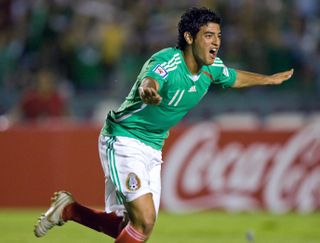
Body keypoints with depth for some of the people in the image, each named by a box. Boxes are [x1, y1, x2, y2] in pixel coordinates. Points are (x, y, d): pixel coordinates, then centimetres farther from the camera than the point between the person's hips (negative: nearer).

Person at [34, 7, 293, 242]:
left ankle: (68, 209, 29)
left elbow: (236, 78, 22)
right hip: (124, 141, -8)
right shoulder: (167, 62, -26)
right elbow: (148, 82, -49)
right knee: (144, 220, -21)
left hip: (152, 149, 8)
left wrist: (270, 79, 35)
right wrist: (147, 90, -73)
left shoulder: (212, 67, -2)